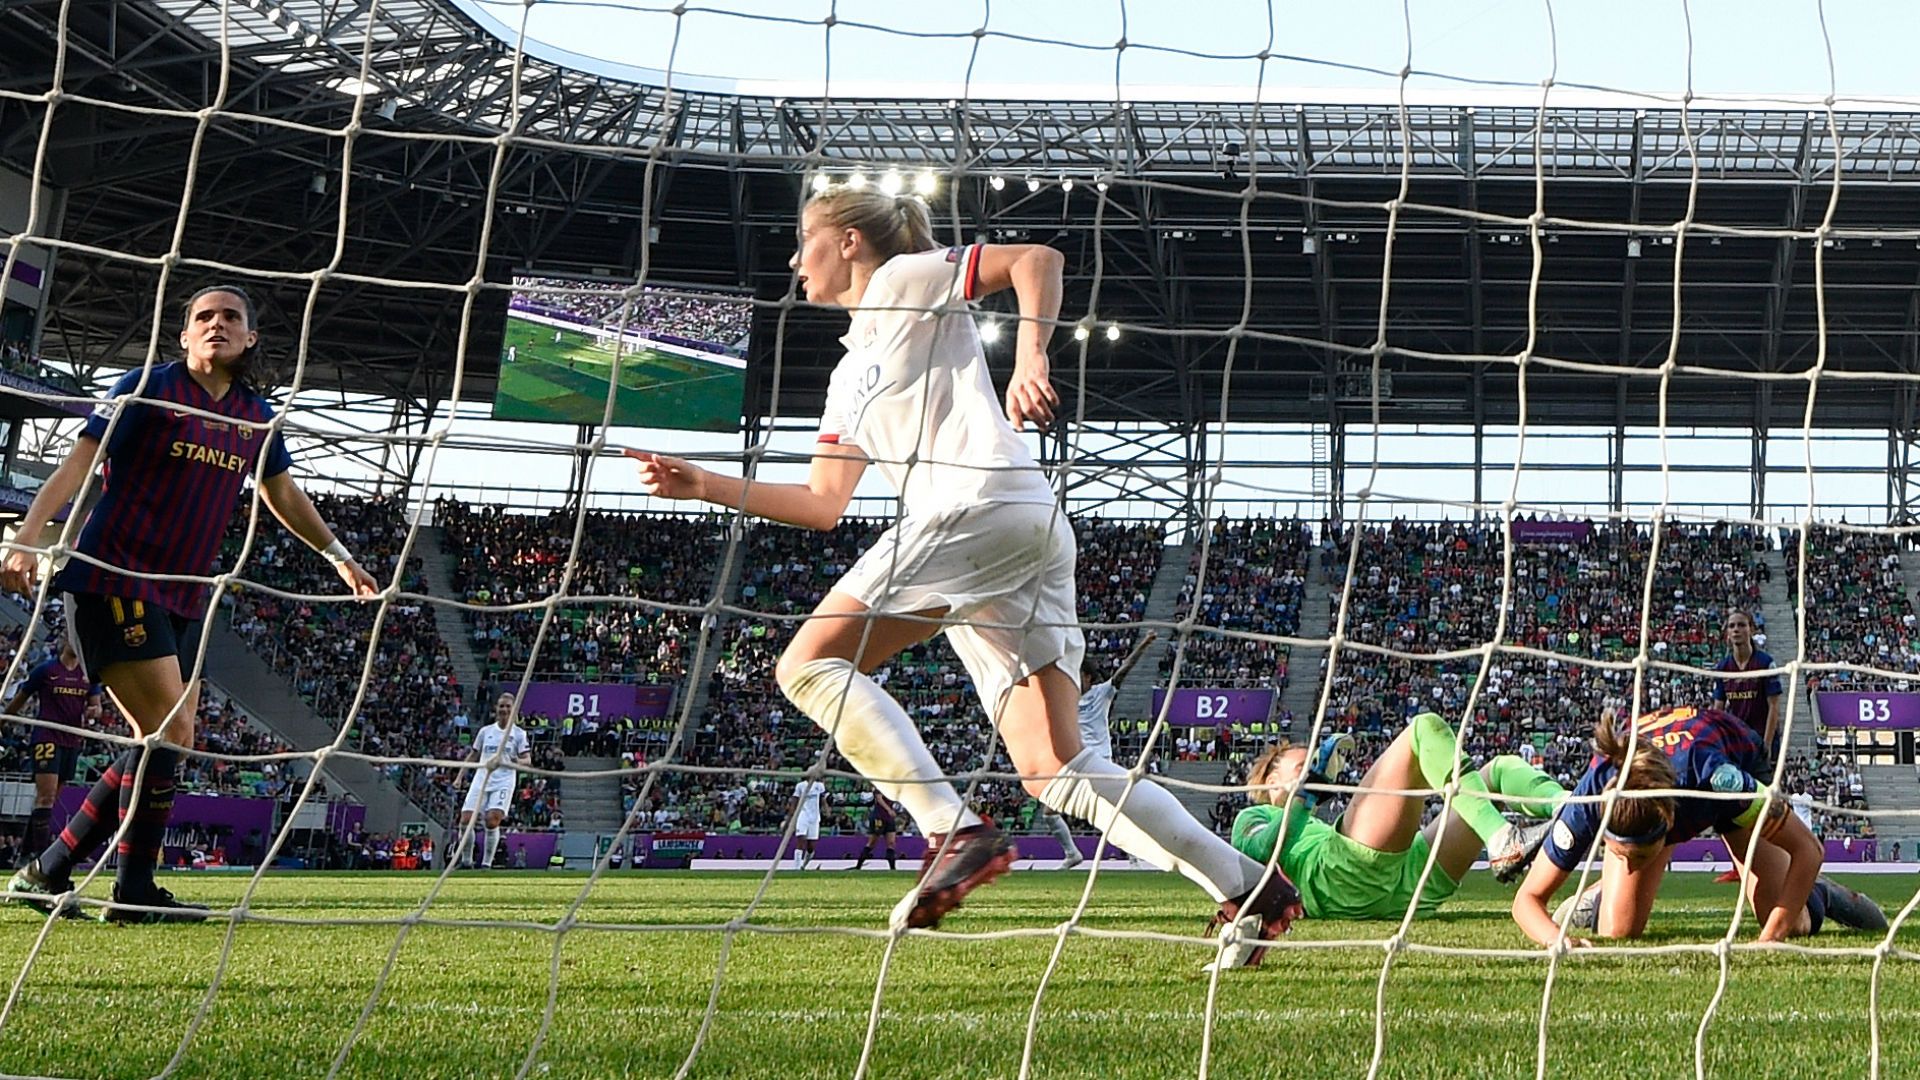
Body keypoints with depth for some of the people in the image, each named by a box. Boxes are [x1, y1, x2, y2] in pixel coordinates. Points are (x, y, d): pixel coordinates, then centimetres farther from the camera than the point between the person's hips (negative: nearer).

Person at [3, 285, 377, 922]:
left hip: (184, 599, 8)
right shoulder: (148, 389, -5)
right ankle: (134, 893, -4)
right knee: (168, 733, -15)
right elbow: (79, 464, -11)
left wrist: (340, 558, 34)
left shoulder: (255, 418, 12)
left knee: (173, 745, 5)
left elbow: (283, 496, 27)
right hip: (115, 582, -7)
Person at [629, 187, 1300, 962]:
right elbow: (822, 506, 31)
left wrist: (1029, 360, -13)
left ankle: (956, 833, -22)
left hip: (984, 505, -9)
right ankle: (1248, 888, -7)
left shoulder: (905, 278, 11)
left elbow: (1036, 258, 1)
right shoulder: (851, 377, 33)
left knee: (810, 663, -9)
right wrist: (702, 485, 29)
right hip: (1031, 543, 9)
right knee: (1056, 772, -1)